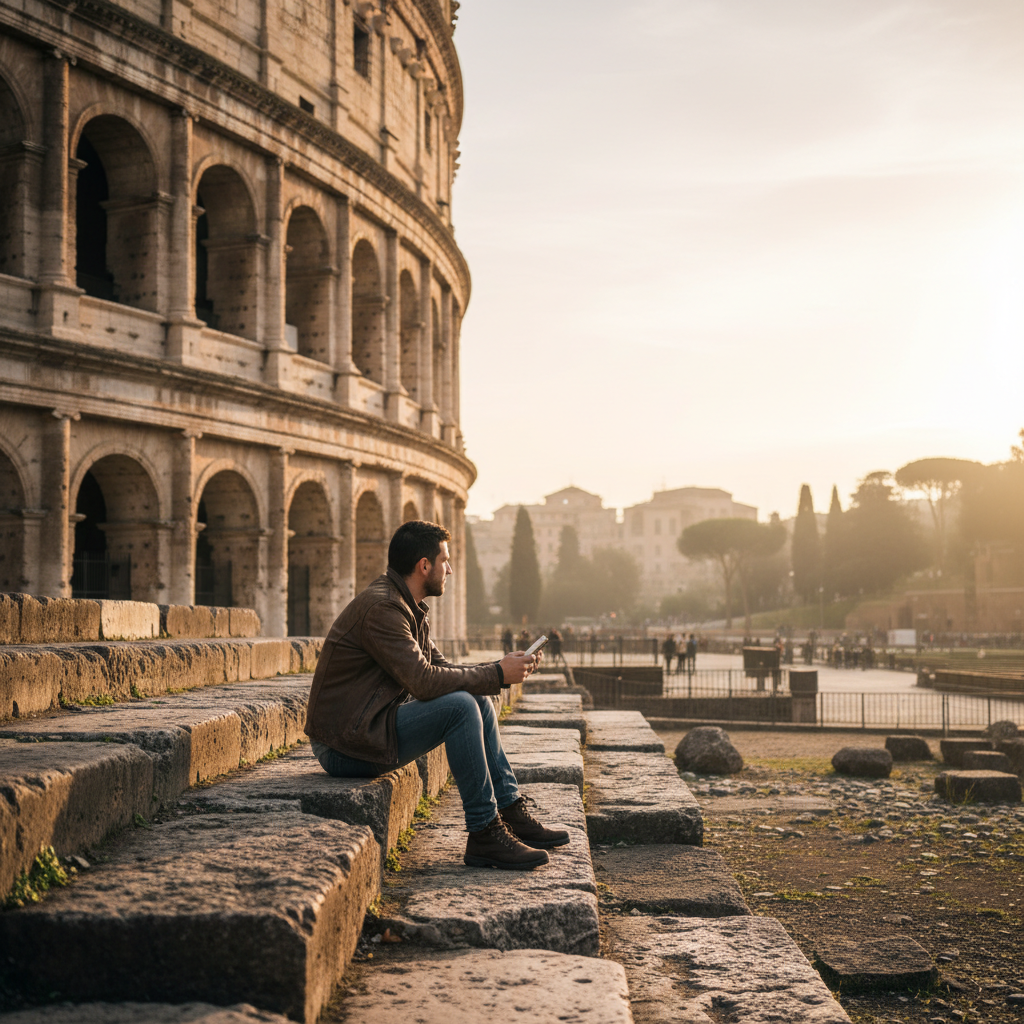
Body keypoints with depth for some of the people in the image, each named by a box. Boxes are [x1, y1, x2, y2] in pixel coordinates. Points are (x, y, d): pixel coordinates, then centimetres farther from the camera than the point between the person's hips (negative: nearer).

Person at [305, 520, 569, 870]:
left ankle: (512, 814, 11)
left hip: (370, 727, 11)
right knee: (460, 706, -23)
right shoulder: (380, 608, -20)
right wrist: (497, 675, -17)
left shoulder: (407, 607, 13)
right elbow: (425, 681, -26)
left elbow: (441, 667, 14)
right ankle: (484, 836, -16)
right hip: (346, 744, -10)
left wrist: (502, 670, 1)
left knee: (479, 702, 9)